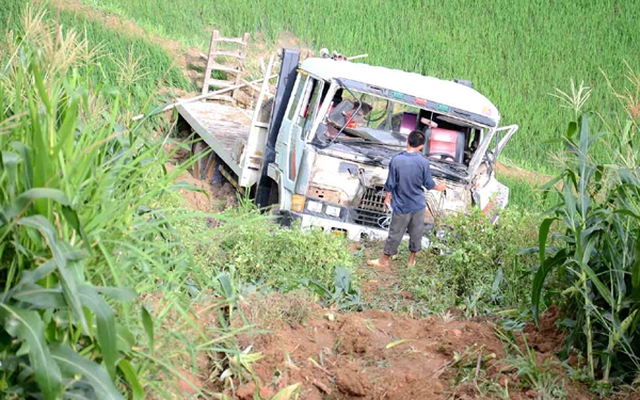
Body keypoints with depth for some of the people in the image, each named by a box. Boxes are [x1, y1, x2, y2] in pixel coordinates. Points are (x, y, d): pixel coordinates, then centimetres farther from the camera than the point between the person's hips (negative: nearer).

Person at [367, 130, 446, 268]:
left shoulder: (396, 160, -18)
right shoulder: (424, 162, -13)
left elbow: (390, 183, -10)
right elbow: (429, 184, -2)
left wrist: (387, 197, 8)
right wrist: (438, 187, 20)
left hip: (401, 206, -1)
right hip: (418, 205, 2)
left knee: (395, 234, 12)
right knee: (416, 233, 18)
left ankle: (385, 260, 26)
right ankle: (412, 260, 32)